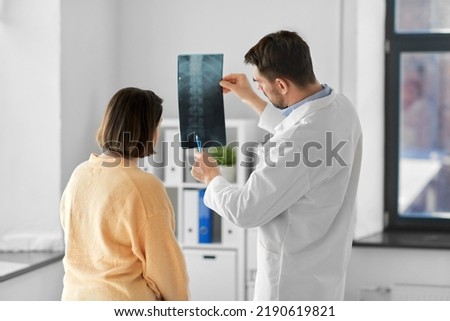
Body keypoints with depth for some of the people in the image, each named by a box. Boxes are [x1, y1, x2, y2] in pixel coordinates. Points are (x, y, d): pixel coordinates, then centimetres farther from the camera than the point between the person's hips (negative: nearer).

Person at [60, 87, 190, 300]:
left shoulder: (80, 174, 1)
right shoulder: (144, 186, -19)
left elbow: (76, 243, 11)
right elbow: (162, 260, -12)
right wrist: (181, 304, 3)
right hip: (126, 303, -7)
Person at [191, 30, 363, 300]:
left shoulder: (303, 140, -32)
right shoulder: (339, 106, -3)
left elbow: (245, 211, -21)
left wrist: (212, 178, -2)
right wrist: (252, 100, 27)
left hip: (295, 278, -9)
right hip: (322, 266, 9)